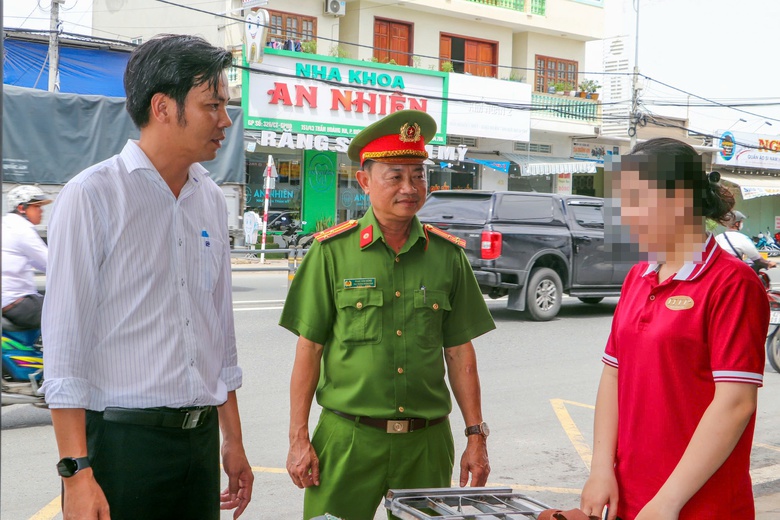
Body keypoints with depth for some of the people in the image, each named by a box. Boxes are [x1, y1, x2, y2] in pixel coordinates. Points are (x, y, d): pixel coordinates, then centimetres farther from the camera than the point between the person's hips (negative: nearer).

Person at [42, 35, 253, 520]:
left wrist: (233, 440, 17)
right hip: (120, 440, -6)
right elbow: (65, 343, -12)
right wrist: (77, 471, -16)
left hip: (200, 439, 6)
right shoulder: (94, 195, -10)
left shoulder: (212, 201, 10)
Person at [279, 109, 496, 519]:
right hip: (347, 438, -2)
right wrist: (299, 439, -4)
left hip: (427, 440, 2)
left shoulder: (447, 254, 5)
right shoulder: (332, 251, -2)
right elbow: (309, 349, -1)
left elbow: (459, 352, 8)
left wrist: (476, 435, 5)